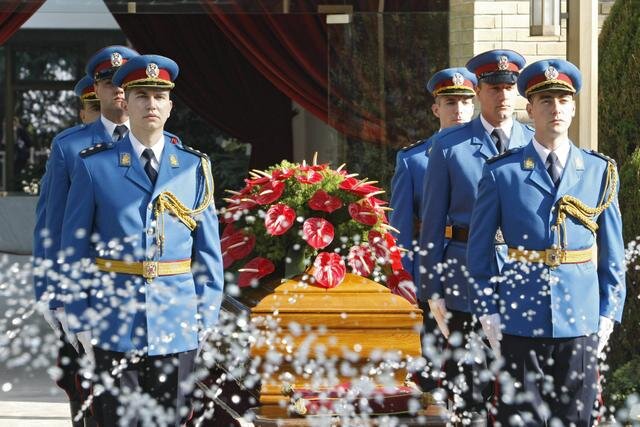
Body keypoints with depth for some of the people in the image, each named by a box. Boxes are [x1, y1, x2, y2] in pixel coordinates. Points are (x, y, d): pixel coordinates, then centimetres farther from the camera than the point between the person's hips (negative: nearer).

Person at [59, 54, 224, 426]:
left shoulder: (194, 167, 7)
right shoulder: (94, 165, 2)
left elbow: (209, 250, 10)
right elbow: (76, 251, 4)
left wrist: (207, 318, 4)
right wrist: (80, 322, -1)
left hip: (178, 326, 2)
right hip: (114, 325, -1)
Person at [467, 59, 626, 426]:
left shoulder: (600, 172, 6)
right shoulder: (502, 173, 0)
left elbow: (613, 254, 9)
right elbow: (479, 251, 5)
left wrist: (608, 316, 3)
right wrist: (489, 314, -1)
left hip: (581, 325, 1)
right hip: (520, 324, -1)